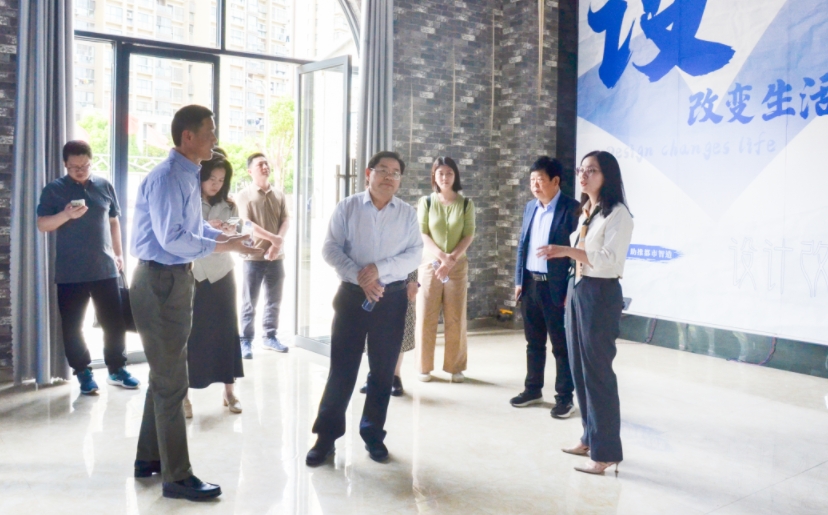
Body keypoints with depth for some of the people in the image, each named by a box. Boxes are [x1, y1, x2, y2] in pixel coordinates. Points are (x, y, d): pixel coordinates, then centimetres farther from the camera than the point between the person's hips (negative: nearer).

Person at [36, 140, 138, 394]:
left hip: (105, 268, 2)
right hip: (70, 272, -2)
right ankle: (83, 372, 19)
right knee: (72, 326, 4)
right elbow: (41, 225, -5)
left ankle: (116, 369, 21)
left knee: (114, 321, 5)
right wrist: (66, 215, -23)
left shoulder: (105, 186, 6)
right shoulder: (53, 189, -1)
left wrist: (118, 253, 11)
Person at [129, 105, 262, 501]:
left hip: (175, 279, 11)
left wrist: (224, 236, 0)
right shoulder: (167, 178, -20)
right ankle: (177, 476, 11)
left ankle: (149, 459, 36)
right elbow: (172, 238, -26)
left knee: (164, 374, 20)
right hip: (161, 281, -10)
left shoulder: (188, 177, 11)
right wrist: (223, 246, -19)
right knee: (171, 380, -2)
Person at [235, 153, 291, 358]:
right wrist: (271, 237, -19)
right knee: (249, 302, 2)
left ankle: (270, 337, 23)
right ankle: (246, 340, 9)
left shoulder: (279, 195, 10)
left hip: (276, 255, 4)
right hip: (253, 256, -4)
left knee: (274, 301, 11)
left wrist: (279, 240, -13)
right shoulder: (244, 195, -3)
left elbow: (286, 219, 4)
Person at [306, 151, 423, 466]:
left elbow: (414, 255, -3)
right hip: (352, 295, -2)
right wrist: (360, 277, -18)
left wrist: (380, 269, -18)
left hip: (392, 299, 2)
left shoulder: (408, 214, 5)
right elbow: (330, 248, -5)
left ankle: (373, 435, 24)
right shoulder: (347, 208, 1)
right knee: (341, 369, 1)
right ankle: (326, 437, 12)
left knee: (383, 371, 9)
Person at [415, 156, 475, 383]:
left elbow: (469, 235, -1)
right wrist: (442, 256, -16)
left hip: (458, 266, 0)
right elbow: (422, 234, -2)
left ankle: (456, 367, 12)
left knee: (455, 318, 3)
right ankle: (425, 367, 10)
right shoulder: (426, 202, 3)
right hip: (430, 264, 0)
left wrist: (452, 258, -14)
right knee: (426, 317, 1)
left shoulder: (466, 203, 4)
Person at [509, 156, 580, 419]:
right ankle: (533, 389, 29)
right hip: (530, 284, 6)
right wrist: (519, 281, 10)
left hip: (556, 287, -6)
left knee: (561, 345, 5)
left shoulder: (572, 209, -10)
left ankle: (565, 397, 16)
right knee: (534, 342, 16)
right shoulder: (530, 207, 11)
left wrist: (572, 290, -15)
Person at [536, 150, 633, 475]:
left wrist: (568, 251, -32)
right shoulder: (585, 212, 14)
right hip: (577, 291, 8)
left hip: (601, 295, -8)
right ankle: (590, 438, 26)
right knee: (579, 369, 13)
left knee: (598, 372, -4)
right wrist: (572, 291, 13)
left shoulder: (617, 214, -11)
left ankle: (606, 451, 7)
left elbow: (610, 260, -22)